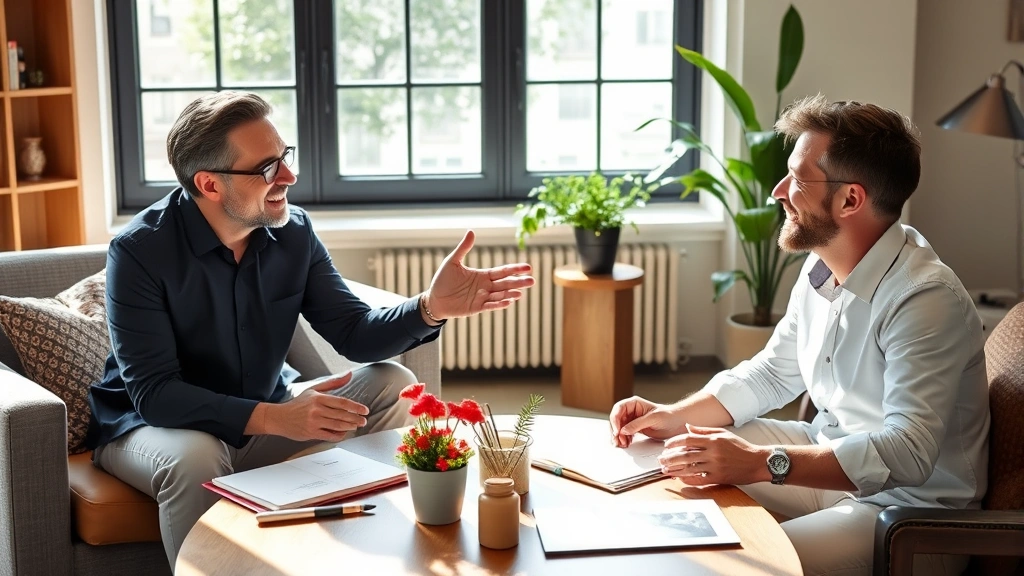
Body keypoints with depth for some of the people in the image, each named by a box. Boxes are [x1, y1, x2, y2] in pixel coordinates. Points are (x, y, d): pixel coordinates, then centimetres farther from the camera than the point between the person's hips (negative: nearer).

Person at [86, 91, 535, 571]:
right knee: (194, 459, -39)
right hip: (154, 424, -5)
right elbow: (154, 392, -28)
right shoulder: (139, 252, -23)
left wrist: (430, 307, -28)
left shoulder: (293, 232, -7)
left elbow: (354, 332, -7)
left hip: (265, 412, 5)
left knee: (393, 386, -8)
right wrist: (276, 419, -39)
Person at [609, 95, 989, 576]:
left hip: (913, 507, -8)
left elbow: (907, 453, -34)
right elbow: (770, 375, 15)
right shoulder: (822, 269, 2)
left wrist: (762, 463, -39)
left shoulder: (926, 298, -25)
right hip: (829, 455, 9)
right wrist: (670, 417, 1)